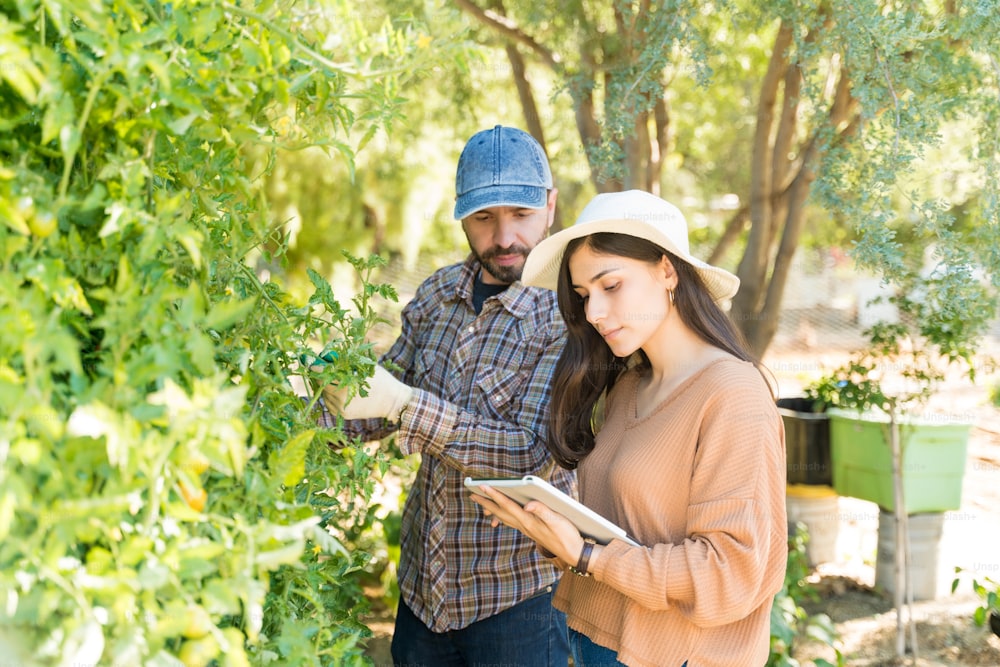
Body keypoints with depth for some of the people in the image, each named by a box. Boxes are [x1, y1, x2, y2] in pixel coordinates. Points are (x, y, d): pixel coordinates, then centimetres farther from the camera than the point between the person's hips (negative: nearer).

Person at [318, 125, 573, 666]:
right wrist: (336, 395, -11)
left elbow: (534, 454, -24)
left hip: (518, 595, -5)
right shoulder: (438, 293, 2)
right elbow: (381, 414, 10)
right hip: (424, 581, 5)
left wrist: (403, 402, -29)